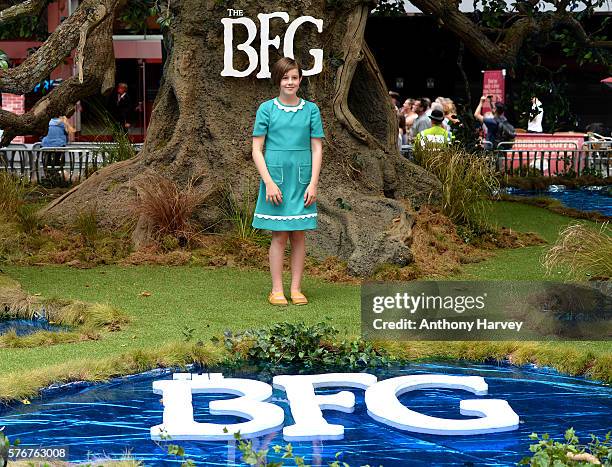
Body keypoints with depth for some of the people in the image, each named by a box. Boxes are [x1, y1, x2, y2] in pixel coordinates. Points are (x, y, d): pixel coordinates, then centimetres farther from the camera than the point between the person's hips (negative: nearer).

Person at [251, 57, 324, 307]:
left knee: (299, 235, 5)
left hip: (301, 180, 2)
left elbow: (317, 149, 5)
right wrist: (269, 182, -10)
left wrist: (313, 183, -4)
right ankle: (277, 290, 8)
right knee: (279, 236, 1)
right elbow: (257, 149, -1)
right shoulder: (267, 109, 0)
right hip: (275, 176, -2)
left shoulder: (310, 109, 5)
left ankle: (296, 289, 12)